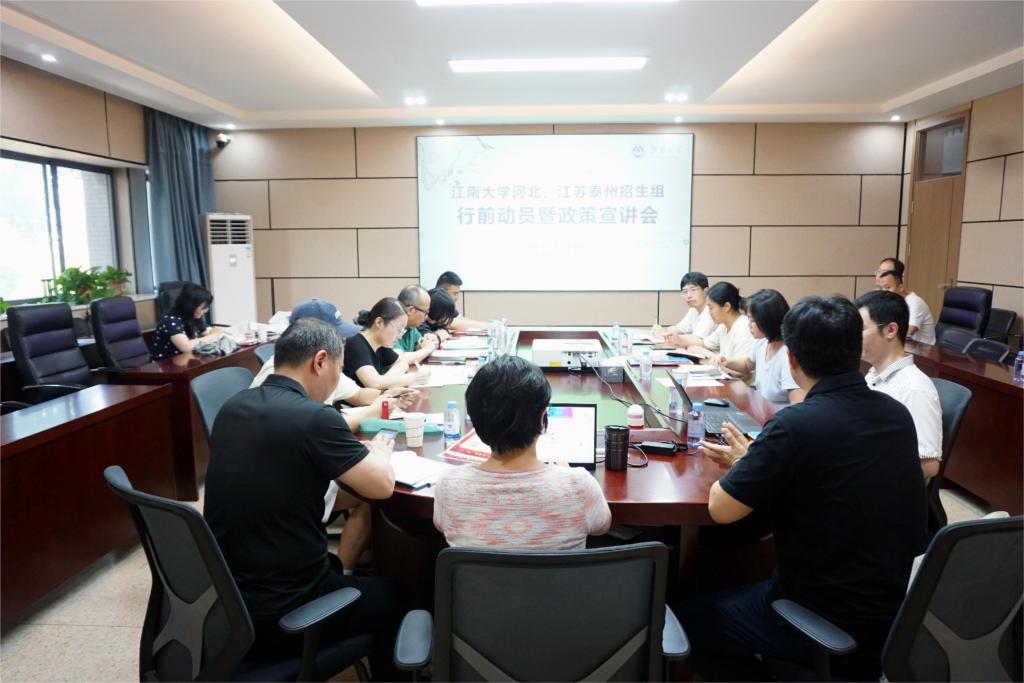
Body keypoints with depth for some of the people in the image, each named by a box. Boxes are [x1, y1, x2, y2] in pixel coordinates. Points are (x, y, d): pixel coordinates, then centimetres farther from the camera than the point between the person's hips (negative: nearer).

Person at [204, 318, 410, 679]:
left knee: (334, 566, 34)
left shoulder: (232, 408, 1)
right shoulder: (314, 417, -22)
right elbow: (382, 485, -13)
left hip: (222, 599, 7)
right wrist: (380, 446, 8)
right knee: (393, 596, 18)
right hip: (277, 614, -7)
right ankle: (389, 675, 39)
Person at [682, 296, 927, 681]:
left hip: (834, 627, -7)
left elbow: (720, 509, -17)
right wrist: (754, 461, 11)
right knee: (744, 590, 31)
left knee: (690, 621, 15)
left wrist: (742, 464, 2)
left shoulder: (796, 425, -26)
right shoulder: (897, 414, -3)